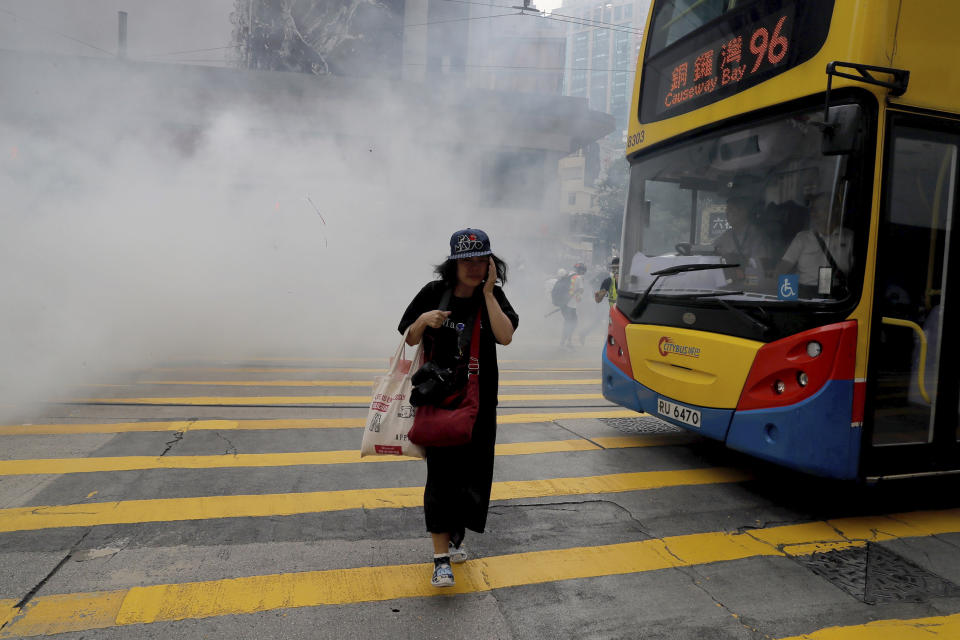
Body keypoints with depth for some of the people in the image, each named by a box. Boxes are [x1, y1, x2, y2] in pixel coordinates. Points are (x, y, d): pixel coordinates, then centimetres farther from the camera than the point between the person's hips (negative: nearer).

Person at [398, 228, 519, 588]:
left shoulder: (493, 297, 0)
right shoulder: (434, 293, -3)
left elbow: (505, 336, -18)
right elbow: (409, 339, 3)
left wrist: (487, 293, -17)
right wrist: (424, 321, -17)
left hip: (480, 400, 2)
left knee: (473, 472, 10)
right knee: (441, 472, -6)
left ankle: (455, 534, 35)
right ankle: (441, 558, 0)